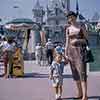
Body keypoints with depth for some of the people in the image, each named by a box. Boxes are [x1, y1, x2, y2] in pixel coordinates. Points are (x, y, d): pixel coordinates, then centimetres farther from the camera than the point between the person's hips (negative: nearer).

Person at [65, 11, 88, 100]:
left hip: (80, 50, -4)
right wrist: (66, 54, 6)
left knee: (82, 72, -13)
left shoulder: (81, 26, 1)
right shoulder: (68, 29, 11)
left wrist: (77, 40, -18)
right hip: (71, 51, 4)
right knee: (75, 73, 4)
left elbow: (86, 39, -1)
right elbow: (67, 42, 11)